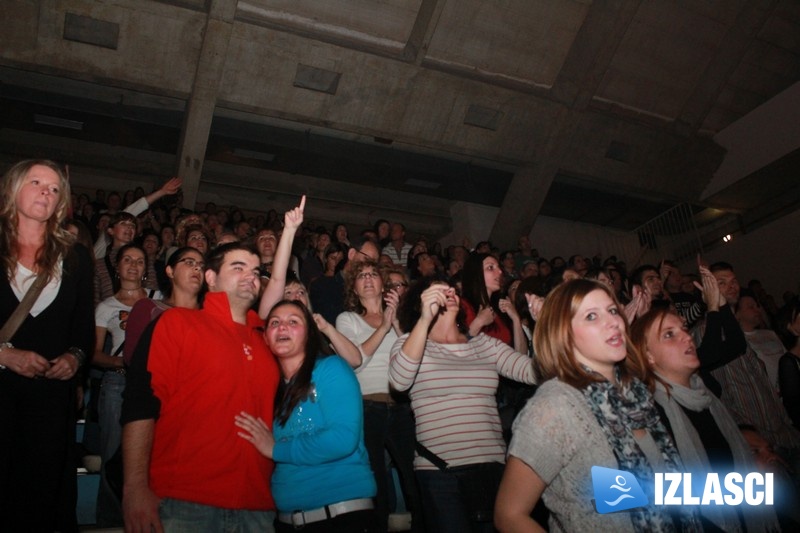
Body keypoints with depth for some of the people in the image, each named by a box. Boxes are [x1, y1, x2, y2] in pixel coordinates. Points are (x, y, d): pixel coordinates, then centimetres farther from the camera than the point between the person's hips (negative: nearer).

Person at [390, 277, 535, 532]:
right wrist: (425, 319, -26)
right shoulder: (411, 342, 0)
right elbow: (399, 381, -21)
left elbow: (533, 371, 0)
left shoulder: (485, 344, 10)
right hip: (440, 470, -4)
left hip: (493, 465, 4)